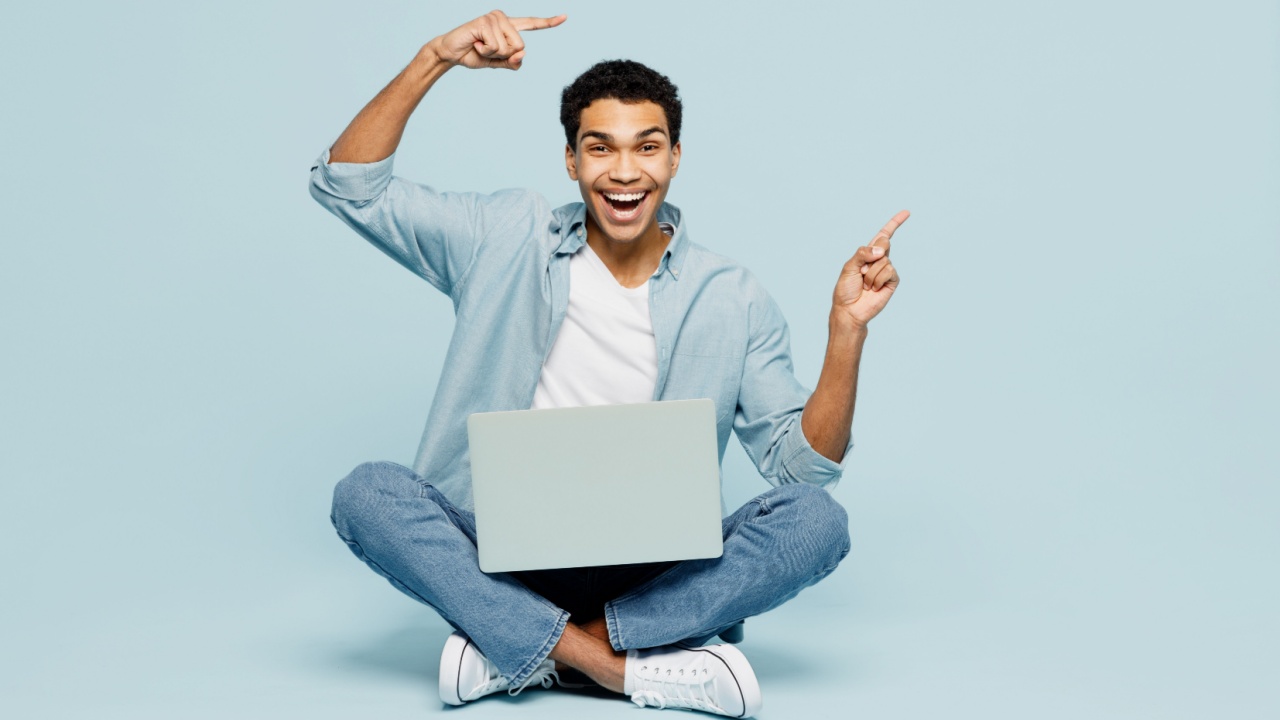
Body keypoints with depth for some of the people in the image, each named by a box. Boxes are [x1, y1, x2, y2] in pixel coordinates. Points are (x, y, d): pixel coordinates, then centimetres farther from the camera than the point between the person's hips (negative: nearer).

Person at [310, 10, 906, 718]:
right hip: (504, 559, 0)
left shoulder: (730, 301, 4)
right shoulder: (509, 240, 5)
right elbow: (346, 185, 1)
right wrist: (434, 59, -9)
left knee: (818, 521, -24)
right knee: (365, 493, -26)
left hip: (653, 574, 0)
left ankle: (519, 648, -23)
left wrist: (846, 328, -14)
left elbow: (803, 464, 0)